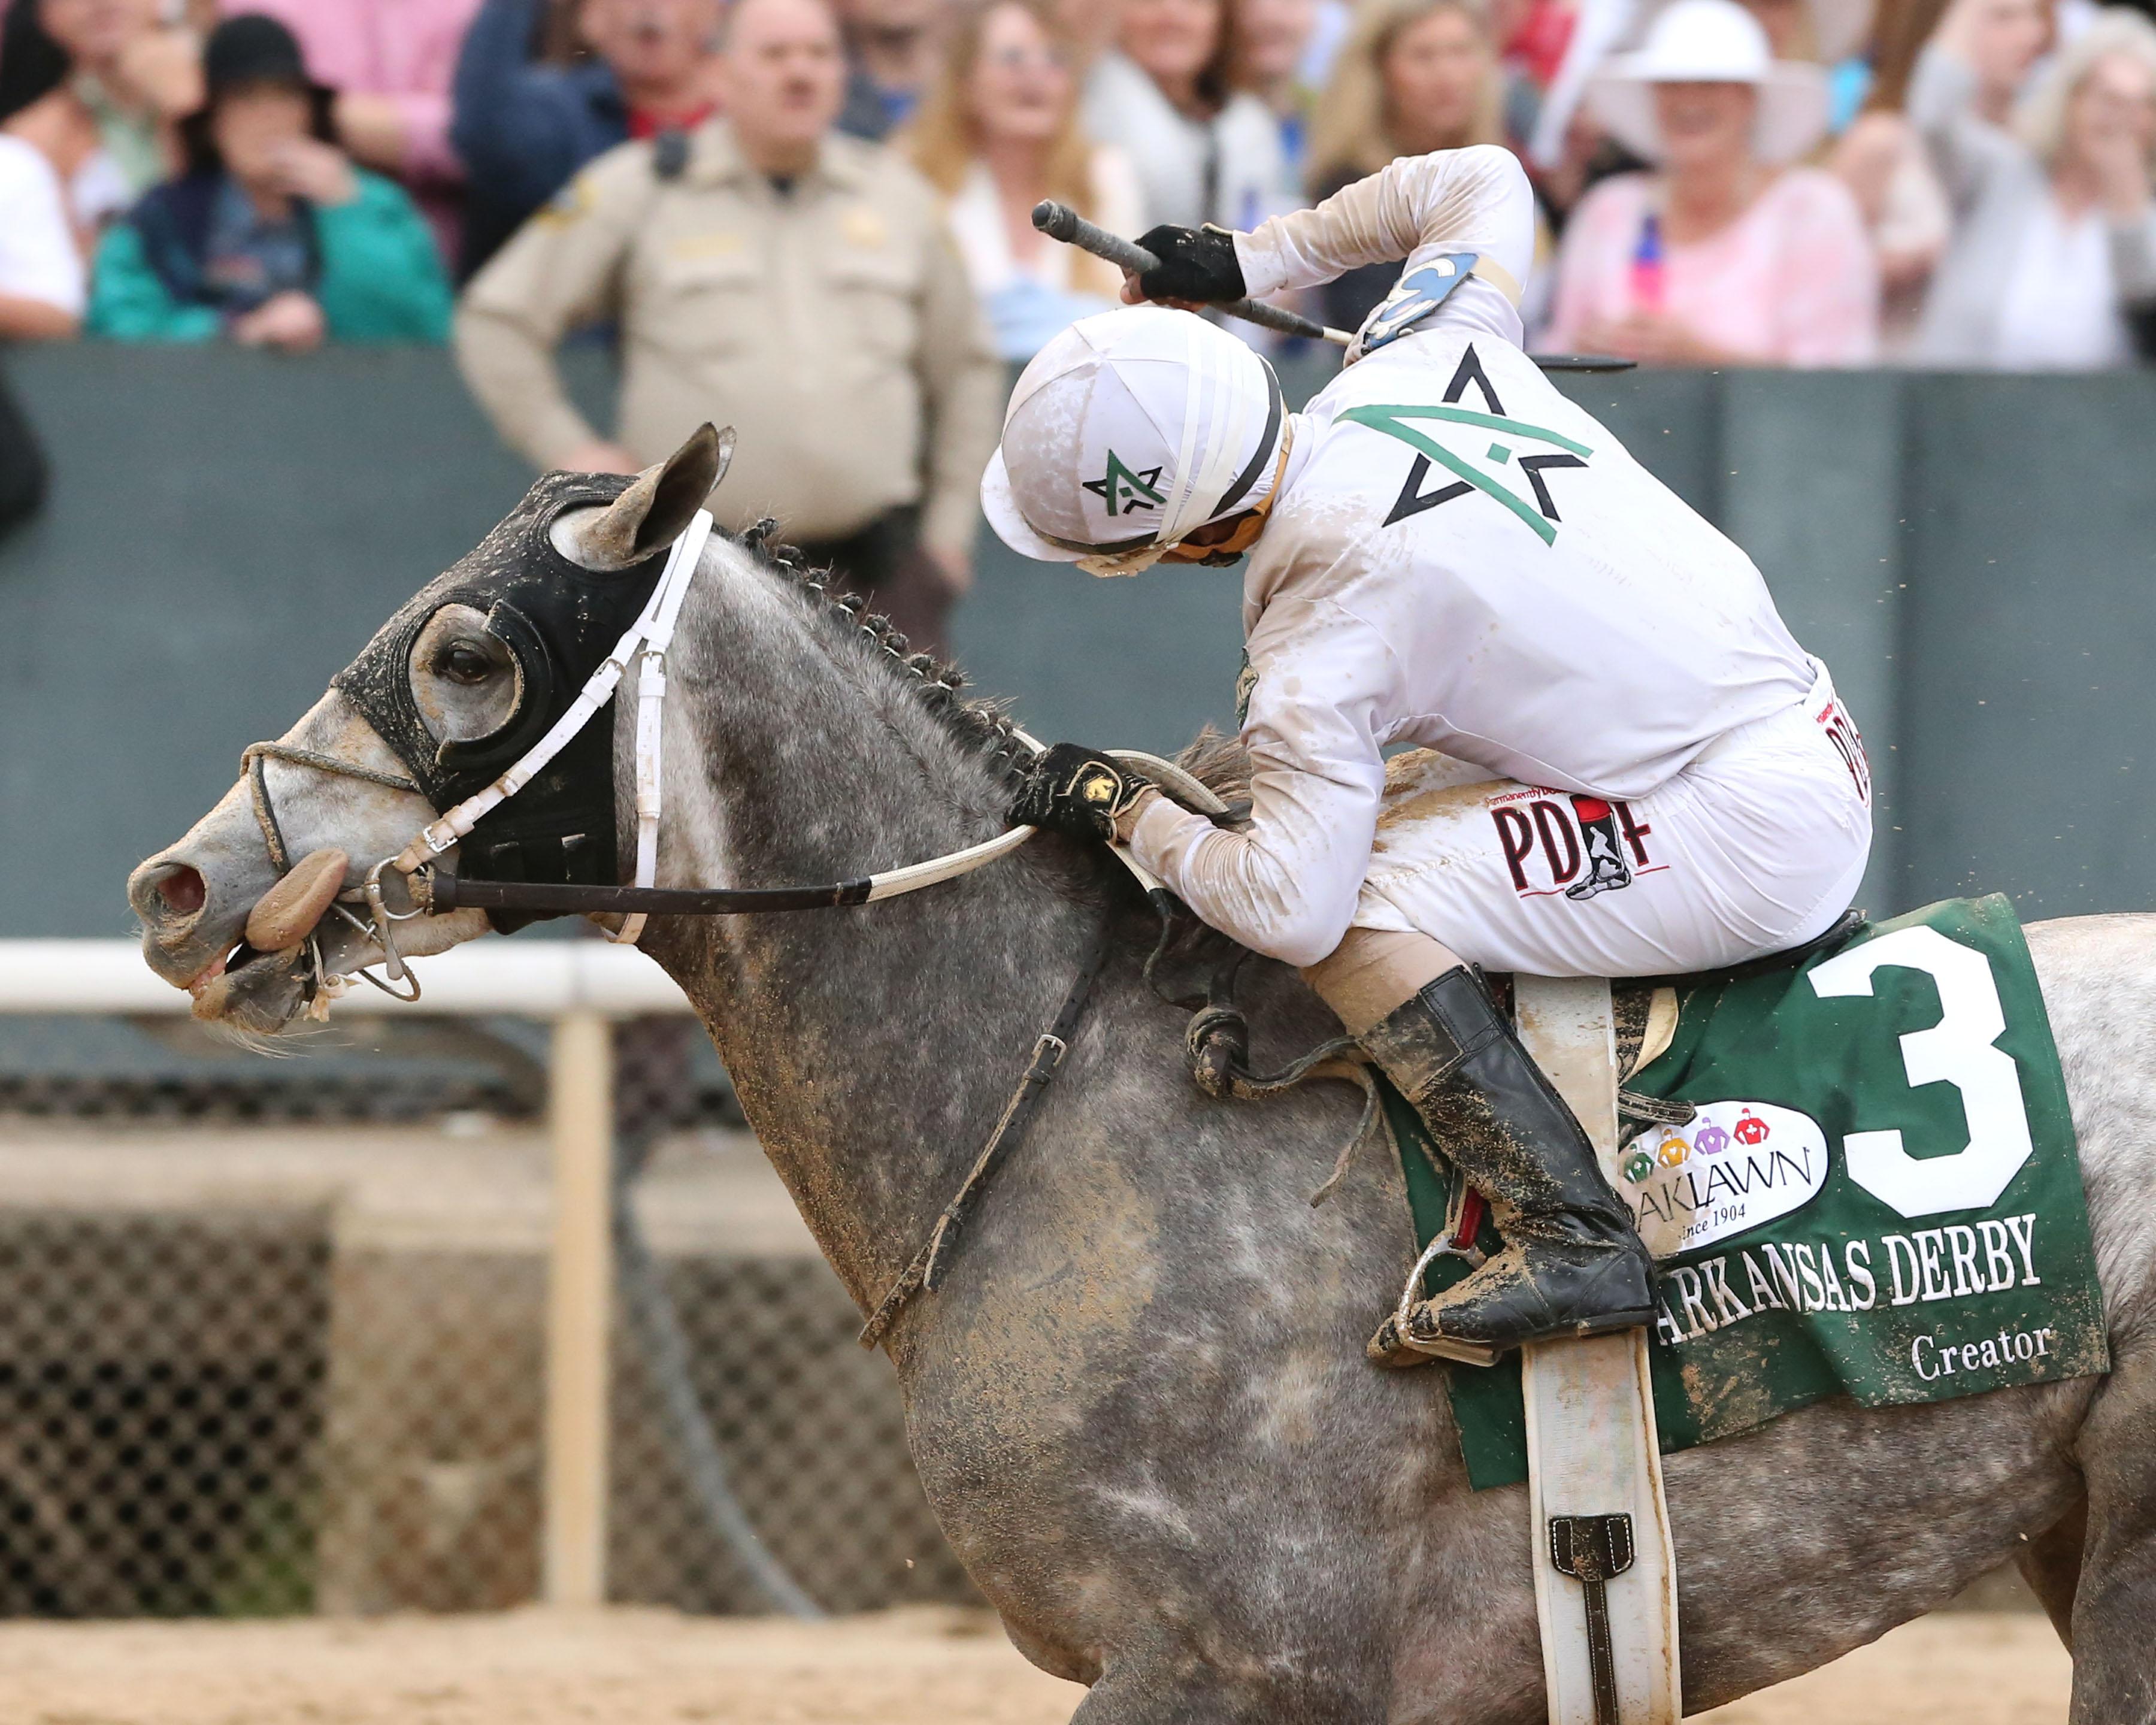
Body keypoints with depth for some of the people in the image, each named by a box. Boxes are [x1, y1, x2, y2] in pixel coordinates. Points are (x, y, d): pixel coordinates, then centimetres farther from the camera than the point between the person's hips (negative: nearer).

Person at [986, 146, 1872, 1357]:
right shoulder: (1422, 349, 0)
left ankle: (1571, 1236, -18)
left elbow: (1289, 904, -22)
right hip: (1817, 744, 10)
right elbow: (1481, 182, 19)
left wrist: (1128, 811, -3)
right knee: (1400, 792, 22)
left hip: (1753, 840, -10)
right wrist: (1254, 260, 21)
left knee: (1355, 904, -12)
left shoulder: (1323, 634, -19)